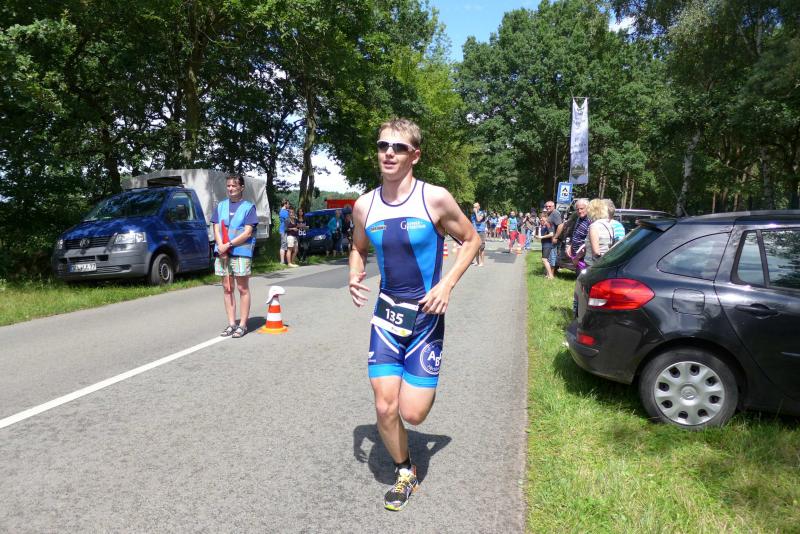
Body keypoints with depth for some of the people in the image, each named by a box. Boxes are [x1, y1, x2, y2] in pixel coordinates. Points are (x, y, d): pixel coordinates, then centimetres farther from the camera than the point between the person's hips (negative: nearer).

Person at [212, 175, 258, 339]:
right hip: (222, 253, 5)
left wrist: (229, 245, -16)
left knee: (243, 289, 0)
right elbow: (216, 230, 8)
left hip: (241, 253, -4)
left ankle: (242, 325, 6)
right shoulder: (221, 206, 13)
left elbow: (248, 232, -8)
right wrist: (221, 247, -9)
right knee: (227, 288, 7)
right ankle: (231, 324, 15)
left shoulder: (248, 207, 0)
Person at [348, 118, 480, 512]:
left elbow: (471, 240, -1)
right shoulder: (364, 205, -2)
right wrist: (354, 275, -6)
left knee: (413, 413, -4)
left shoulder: (435, 198, -13)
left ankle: (424, 385, 34)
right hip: (386, 314, 3)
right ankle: (405, 473, 30)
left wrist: (447, 284, -13)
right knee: (384, 409, 1)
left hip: (426, 316, -3)